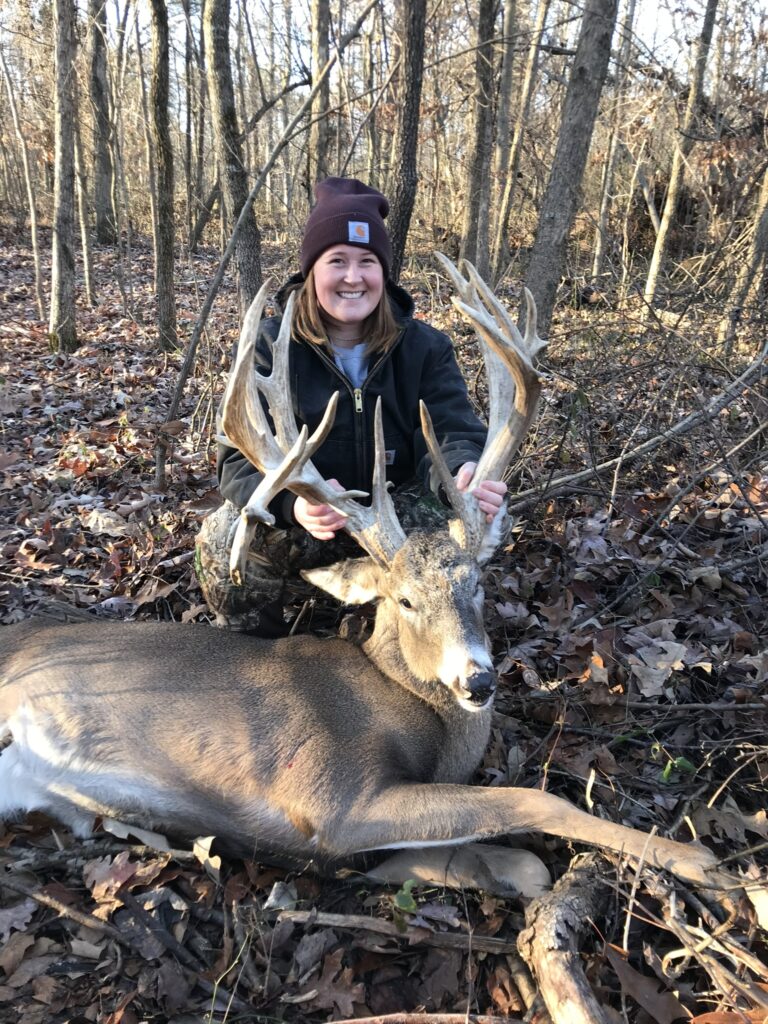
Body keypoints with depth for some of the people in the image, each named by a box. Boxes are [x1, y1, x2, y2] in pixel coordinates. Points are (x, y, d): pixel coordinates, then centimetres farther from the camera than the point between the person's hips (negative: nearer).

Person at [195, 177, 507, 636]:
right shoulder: (270, 345, -9)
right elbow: (242, 458, -18)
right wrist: (292, 502, -43)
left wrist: (464, 474, -44)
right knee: (223, 541, -31)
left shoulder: (426, 346, -3)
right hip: (292, 522, -1)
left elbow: (450, 432, -16)